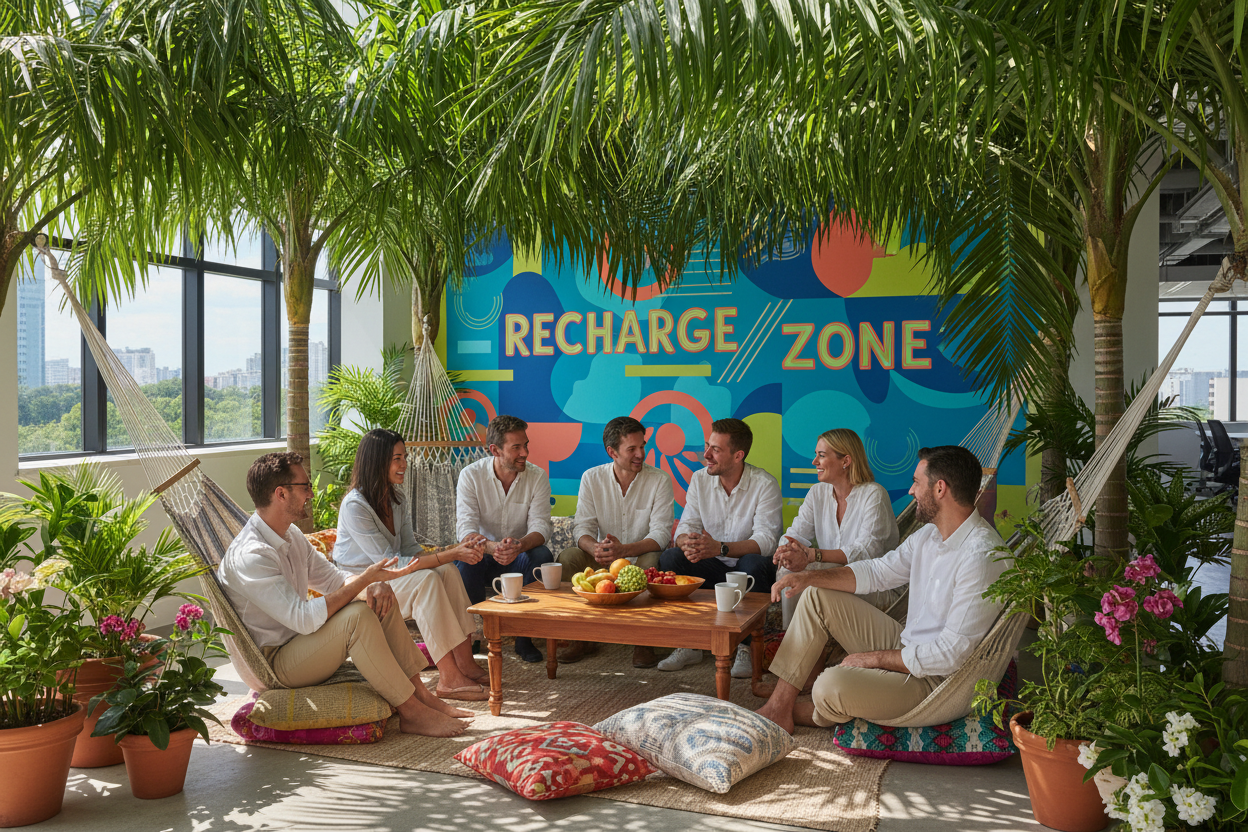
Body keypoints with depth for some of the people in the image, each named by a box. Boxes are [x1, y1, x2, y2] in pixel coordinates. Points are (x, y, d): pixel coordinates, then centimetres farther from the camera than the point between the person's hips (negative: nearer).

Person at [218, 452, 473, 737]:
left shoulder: (290, 534, 6)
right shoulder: (249, 555, -25)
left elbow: (332, 578, 12)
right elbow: (304, 619, -31)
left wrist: (373, 584, -10)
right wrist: (365, 579, -29)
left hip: (301, 638, 10)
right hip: (273, 664, -10)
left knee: (379, 596, -2)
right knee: (357, 616, -30)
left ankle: (420, 693, -3)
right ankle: (410, 713, -19)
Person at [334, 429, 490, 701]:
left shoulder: (396, 499, 6)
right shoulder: (354, 506, -22)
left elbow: (409, 550, 3)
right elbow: (389, 563, -25)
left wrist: (453, 553, -17)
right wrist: (448, 555, -28)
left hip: (386, 577, 8)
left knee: (447, 571, -18)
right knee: (426, 580, -30)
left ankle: (465, 663, -22)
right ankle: (449, 679, -34)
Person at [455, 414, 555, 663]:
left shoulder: (537, 477, -7)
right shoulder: (471, 475, -11)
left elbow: (541, 526, -17)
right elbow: (465, 530, -21)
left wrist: (520, 545, -41)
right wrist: (492, 547, -44)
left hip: (519, 557, 1)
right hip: (484, 555, -1)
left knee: (542, 556, -31)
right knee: (466, 560, -34)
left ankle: (525, 637, -16)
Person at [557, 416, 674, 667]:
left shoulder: (659, 480, -8)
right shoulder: (592, 478, -1)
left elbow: (661, 534, -16)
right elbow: (582, 527, -6)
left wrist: (624, 550, -35)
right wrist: (595, 548, -32)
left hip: (640, 557, -2)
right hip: (603, 562, 2)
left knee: (651, 561, -36)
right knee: (567, 557, -24)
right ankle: (583, 637, -11)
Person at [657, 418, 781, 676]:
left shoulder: (765, 484, -13)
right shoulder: (700, 480, 2)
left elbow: (765, 540, -23)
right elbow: (685, 527, -2)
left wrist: (720, 548, -39)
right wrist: (688, 543, -29)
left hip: (748, 566, -4)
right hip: (712, 567, 4)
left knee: (754, 563, -37)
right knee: (670, 558, -21)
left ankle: (744, 647, -21)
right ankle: (689, 645, -13)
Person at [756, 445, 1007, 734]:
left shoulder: (982, 558, -27)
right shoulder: (930, 534, 3)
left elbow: (950, 654, -27)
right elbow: (878, 572, 12)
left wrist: (874, 658, -17)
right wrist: (809, 576, -1)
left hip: (934, 678, -9)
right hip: (905, 645, 9)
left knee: (831, 686, -31)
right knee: (818, 597, 6)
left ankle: (816, 714, 10)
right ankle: (780, 705, 3)